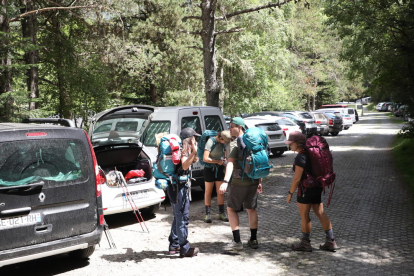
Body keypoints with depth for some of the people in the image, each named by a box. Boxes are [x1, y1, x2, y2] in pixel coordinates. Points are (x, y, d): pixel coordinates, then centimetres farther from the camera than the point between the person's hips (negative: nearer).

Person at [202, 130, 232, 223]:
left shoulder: (224, 142, -2)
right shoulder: (211, 142, -21)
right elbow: (205, 158, -25)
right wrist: (218, 161, -17)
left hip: (220, 168, 5)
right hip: (209, 168, -5)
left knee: (220, 192, 5)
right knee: (208, 192, 4)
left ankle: (221, 213, 12)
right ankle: (208, 214, 10)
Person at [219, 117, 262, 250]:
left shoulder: (235, 143, -12)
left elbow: (230, 163, -25)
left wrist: (225, 181, -33)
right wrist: (259, 182, 21)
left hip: (239, 182, -7)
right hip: (253, 181, 7)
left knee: (231, 209, 4)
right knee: (251, 209, 15)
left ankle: (237, 242, -1)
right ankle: (253, 240, 20)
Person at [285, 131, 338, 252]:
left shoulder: (300, 157, -20)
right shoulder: (309, 153, 8)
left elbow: (297, 178, -20)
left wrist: (290, 193, -12)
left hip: (306, 189, -9)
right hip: (317, 187, 9)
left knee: (304, 216, 4)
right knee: (320, 214, 13)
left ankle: (305, 243, 15)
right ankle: (331, 242, 17)